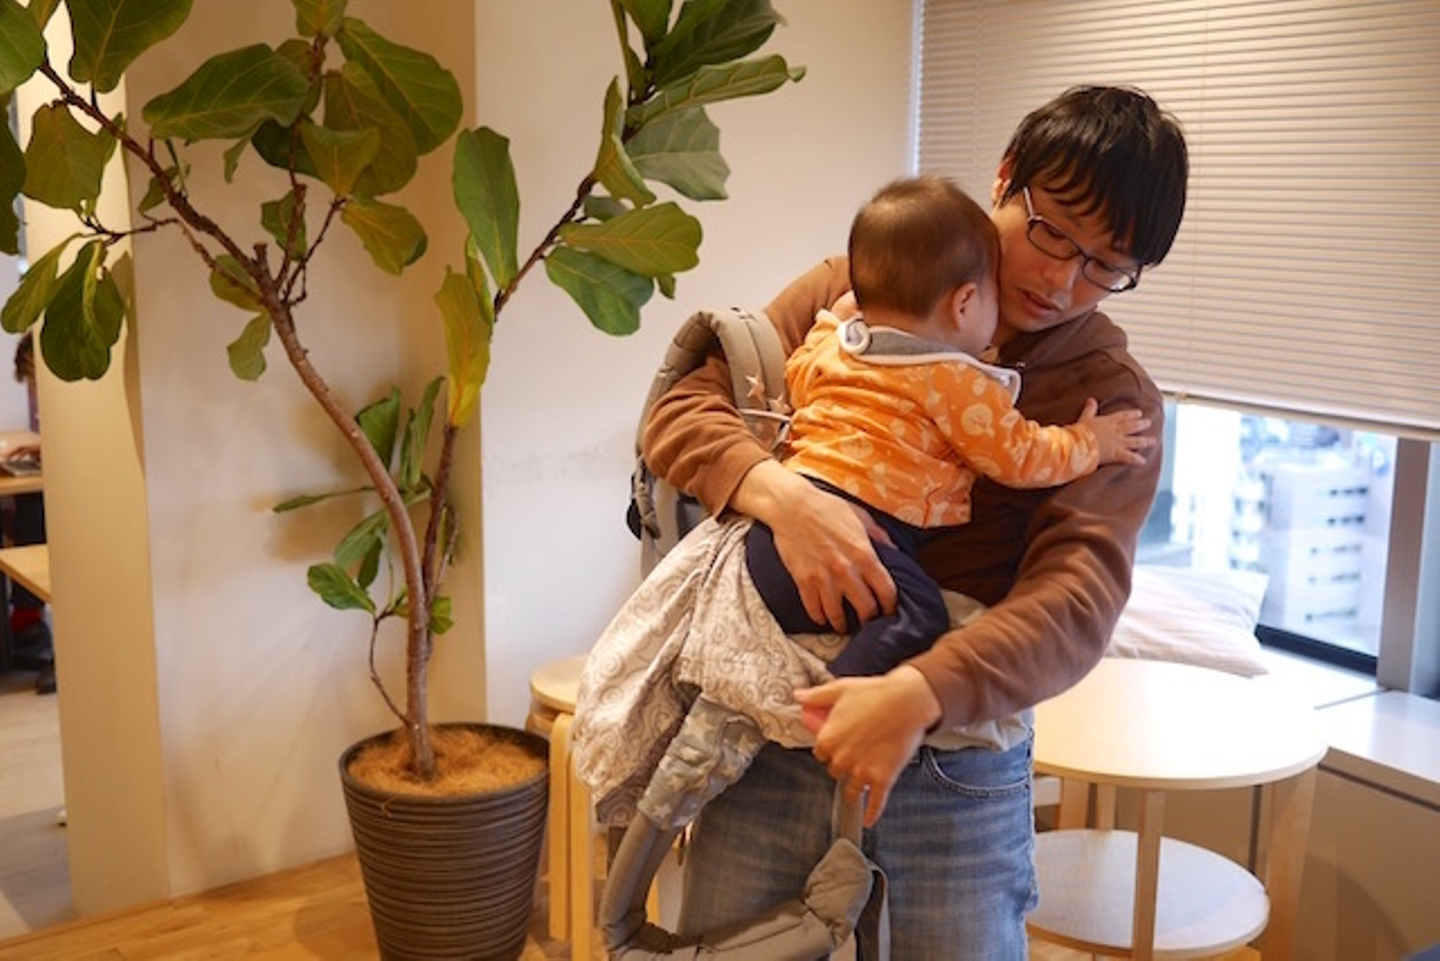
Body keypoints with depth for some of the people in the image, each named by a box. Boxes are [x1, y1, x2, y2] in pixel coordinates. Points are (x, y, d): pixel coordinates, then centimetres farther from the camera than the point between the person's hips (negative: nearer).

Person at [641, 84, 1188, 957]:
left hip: (958, 767, -1)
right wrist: (782, 493, -24)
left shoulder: (1115, 401, -2)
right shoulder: (851, 291, 2)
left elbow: (1078, 600, -16)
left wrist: (920, 694, -33)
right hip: (773, 730, 1)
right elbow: (682, 411, -3)